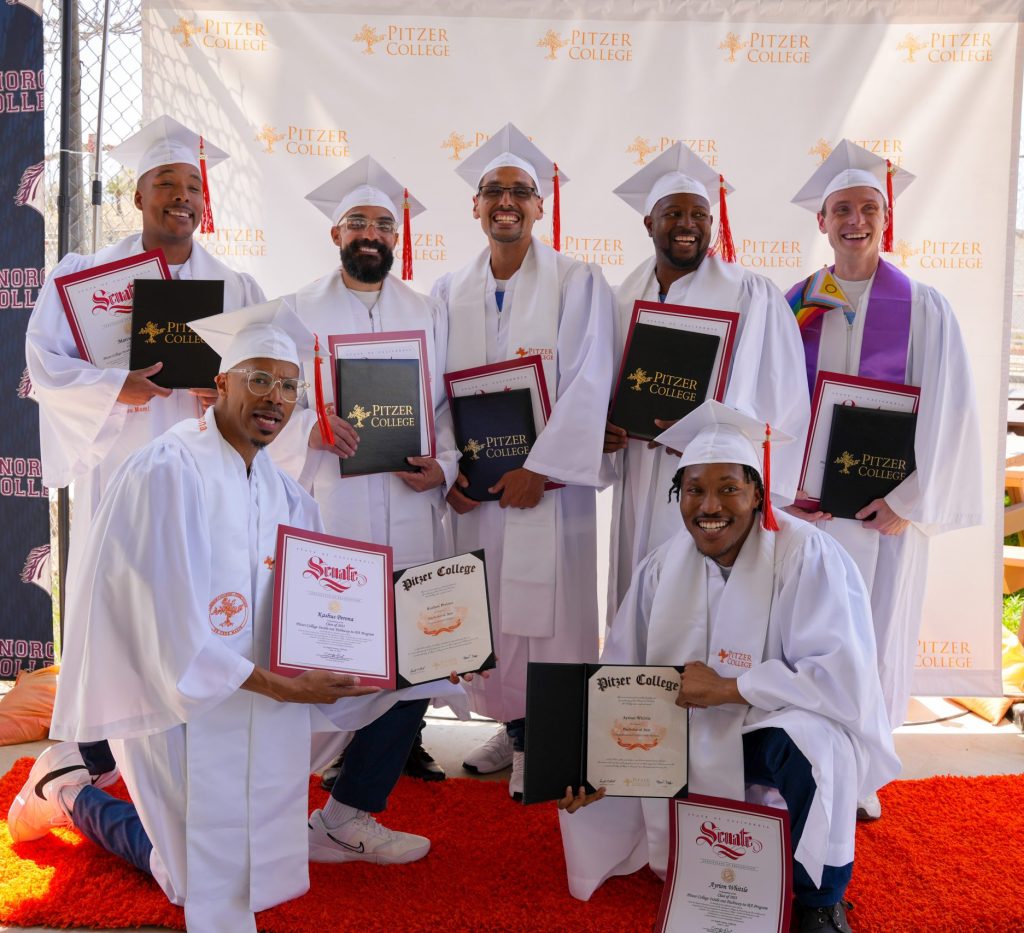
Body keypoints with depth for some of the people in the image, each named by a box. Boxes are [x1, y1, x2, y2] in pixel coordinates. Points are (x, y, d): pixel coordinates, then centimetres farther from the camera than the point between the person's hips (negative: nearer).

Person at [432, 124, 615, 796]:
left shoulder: (578, 283, -3)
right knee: (489, 608, 10)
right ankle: (512, 728, 27)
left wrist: (539, 470, -16)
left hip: (546, 479, -4)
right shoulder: (451, 292, 10)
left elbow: (587, 385, -10)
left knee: (544, 607, 1)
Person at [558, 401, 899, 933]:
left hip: (784, 726, -4)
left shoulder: (807, 556, -19)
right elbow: (620, 675, -2)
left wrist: (727, 688, -26)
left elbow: (844, 677, -26)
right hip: (687, 735, 5)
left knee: (809, 747, -37)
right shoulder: (662, 567, -5)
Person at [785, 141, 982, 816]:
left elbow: (949, 409, -5)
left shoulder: (924, 307, -1)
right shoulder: (795, 305, 4)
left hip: (886, 501, -1)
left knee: (873, 634, 6)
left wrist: (910, 500, -10)